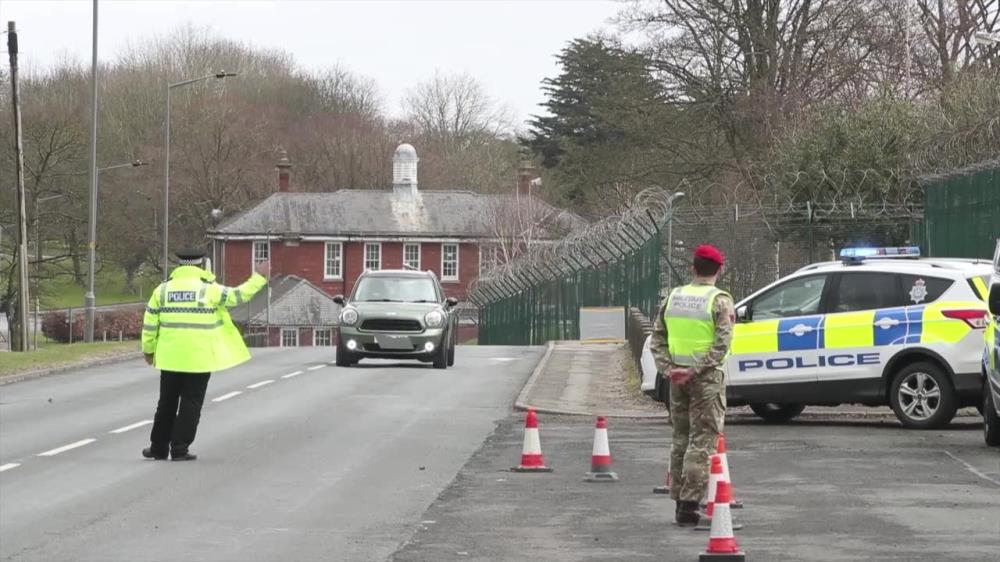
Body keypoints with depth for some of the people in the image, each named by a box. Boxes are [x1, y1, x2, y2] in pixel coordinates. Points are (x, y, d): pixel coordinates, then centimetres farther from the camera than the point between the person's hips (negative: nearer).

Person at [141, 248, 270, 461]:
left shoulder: (163, 290, 5)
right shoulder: (209, 289, -6)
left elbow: (149, 324, 7)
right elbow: (238, 295, -1)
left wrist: (149, 349, 18)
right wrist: (259, 278, 11)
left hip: (170, 356, 3)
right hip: (200, 358, -3)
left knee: (167, 402, 14)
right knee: (191, 403, 4)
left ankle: (159, 447, 18)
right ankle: (179, 448, 1)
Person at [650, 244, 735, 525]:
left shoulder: (673, 298, 9)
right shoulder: (720, 301, -7)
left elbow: (657, 339, 7)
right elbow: (722, 344, -16)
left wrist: (667, 368, 0)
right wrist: (695, 370, -15)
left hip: (678, 378, 5)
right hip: (707, 378, -5)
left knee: (680, 439, 15)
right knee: (702, 441, -4)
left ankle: (679, 499, 19)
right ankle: (689, 504, -10)